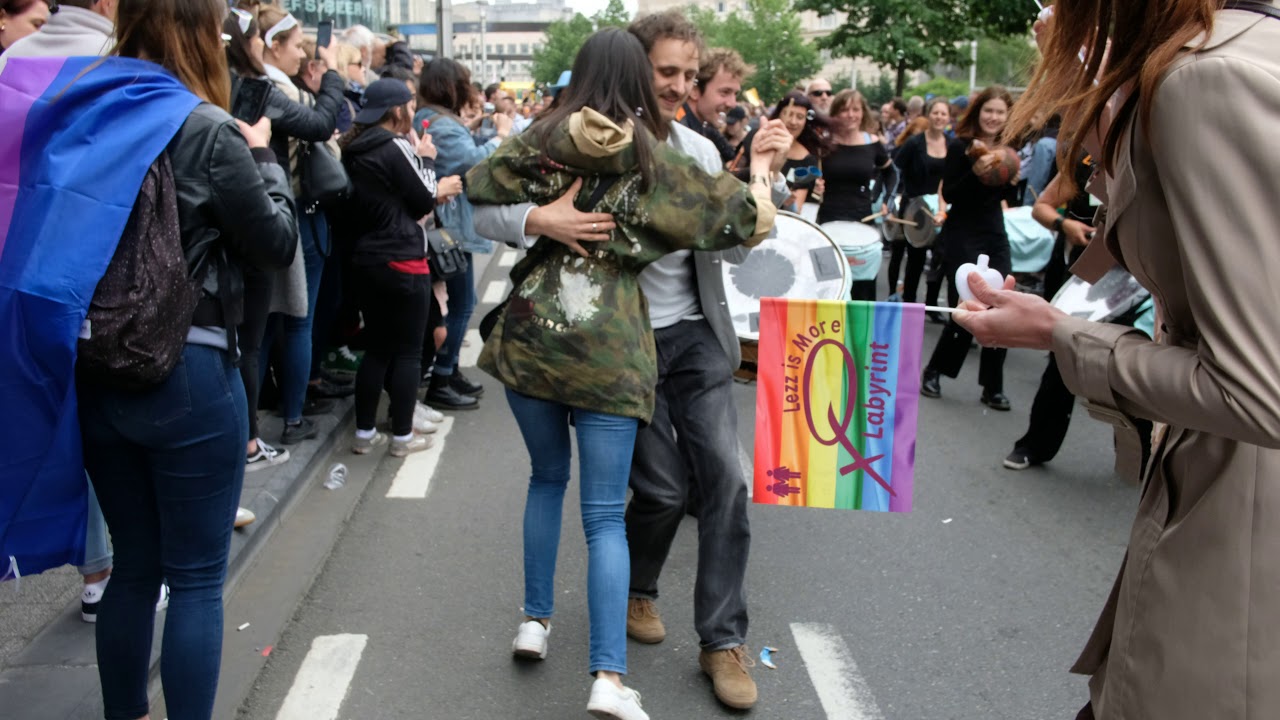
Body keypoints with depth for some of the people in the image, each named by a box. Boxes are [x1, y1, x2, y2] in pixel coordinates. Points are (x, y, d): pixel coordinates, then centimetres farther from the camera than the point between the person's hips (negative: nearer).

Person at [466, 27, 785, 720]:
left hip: (528, 337, 3)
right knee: (604, 515, 1)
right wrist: (760, 166, 20)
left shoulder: (541, 139, 5)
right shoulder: (654, 158, 1)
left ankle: (535, 619, 29)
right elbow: (750, 220, 2)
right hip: (608, 352, -2)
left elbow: (478, 192, 8)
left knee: (547, 477, 25)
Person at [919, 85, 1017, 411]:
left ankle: (993, 387, 12)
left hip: (995, 236, 6)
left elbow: (1002, 194, 16)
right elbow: (948, 194, -13)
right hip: (962, 237, -5)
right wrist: (975, 172, -27)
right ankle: (933, 372, 15)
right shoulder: (960, 146, -8)